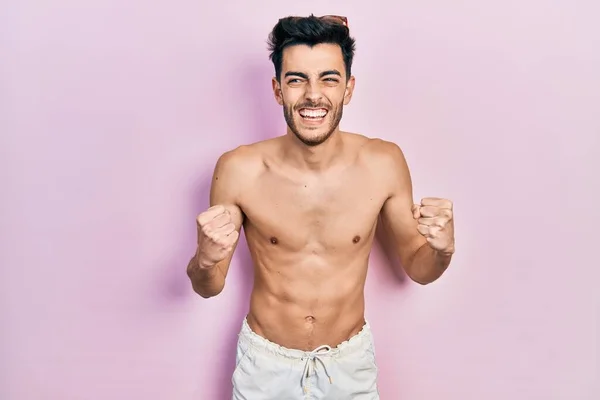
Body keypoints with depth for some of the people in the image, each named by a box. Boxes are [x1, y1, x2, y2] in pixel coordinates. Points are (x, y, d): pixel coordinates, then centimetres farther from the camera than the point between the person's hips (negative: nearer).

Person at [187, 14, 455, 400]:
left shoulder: (384, 163, -16)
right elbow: (208, 287, -7)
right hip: (265, 364, 0)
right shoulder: (238, 170, -19)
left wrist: (442, 249, -24)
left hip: (350, 363, 1)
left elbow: (416, 266, -2)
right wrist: (206, 259, -29)